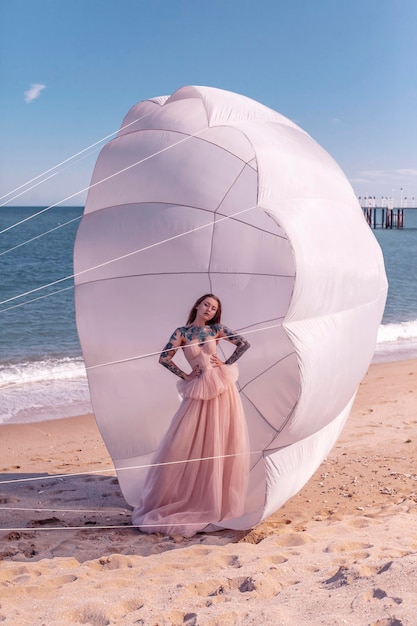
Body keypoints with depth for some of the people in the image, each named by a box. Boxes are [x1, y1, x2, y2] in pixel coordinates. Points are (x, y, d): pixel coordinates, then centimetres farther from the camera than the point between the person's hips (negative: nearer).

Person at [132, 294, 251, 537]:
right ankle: (184, 498, 11)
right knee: (186, 444, -2)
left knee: (221, 444, 4)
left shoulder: (216, 329, 6)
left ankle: (218, 499, 17)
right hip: (199, 390, -1)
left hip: (223, 389, 1)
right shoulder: (182, 332, 3)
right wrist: (184, 376, -3)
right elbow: (164, 358, -2)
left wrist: (227, 364, -1)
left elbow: (244, 343, 6)